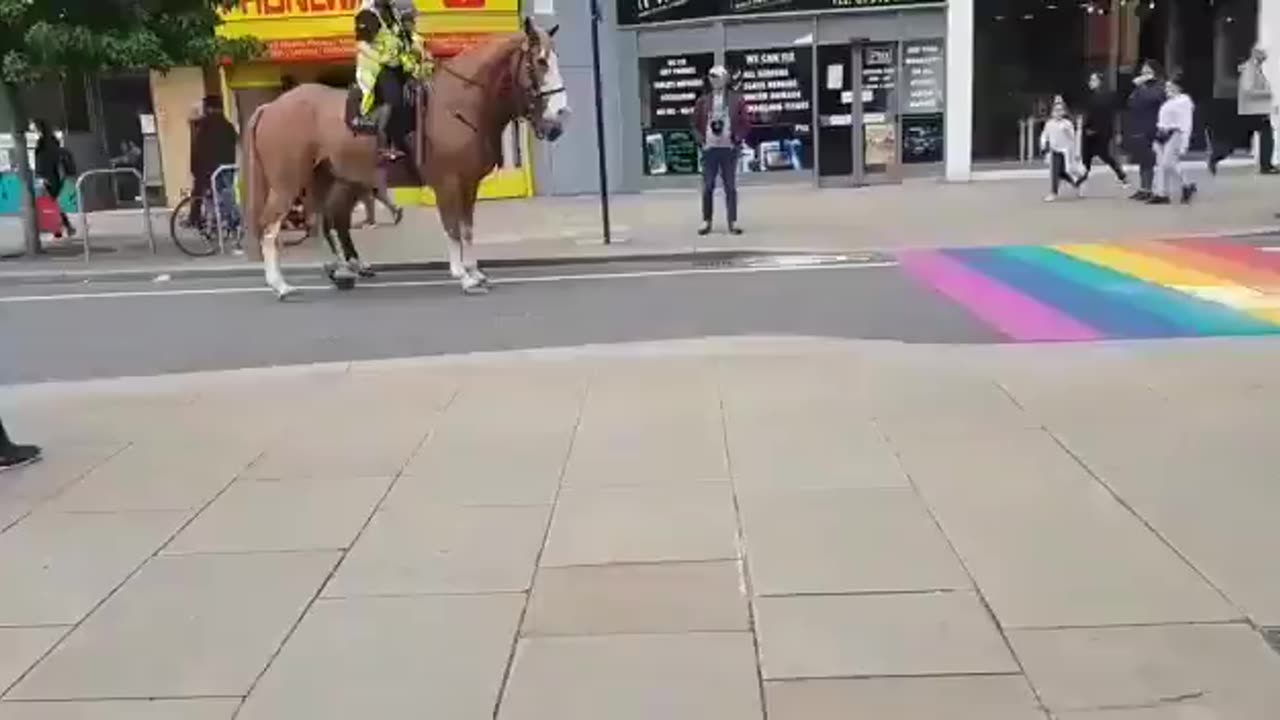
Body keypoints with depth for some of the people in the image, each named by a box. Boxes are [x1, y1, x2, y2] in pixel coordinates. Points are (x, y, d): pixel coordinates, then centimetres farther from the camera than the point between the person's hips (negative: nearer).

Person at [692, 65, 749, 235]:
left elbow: (745, 123, 3)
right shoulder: (703, 101, 5)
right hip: (709, 149, 1)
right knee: (707, 186, 3)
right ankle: (706, 221, 11)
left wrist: (738, 138, -7)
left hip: (729, 148, -1)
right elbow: (696, 124, 10)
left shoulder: (737, 100, 2)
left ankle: (733, 221, 7)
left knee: (730, 186, 3)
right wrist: (701, 140, -2)